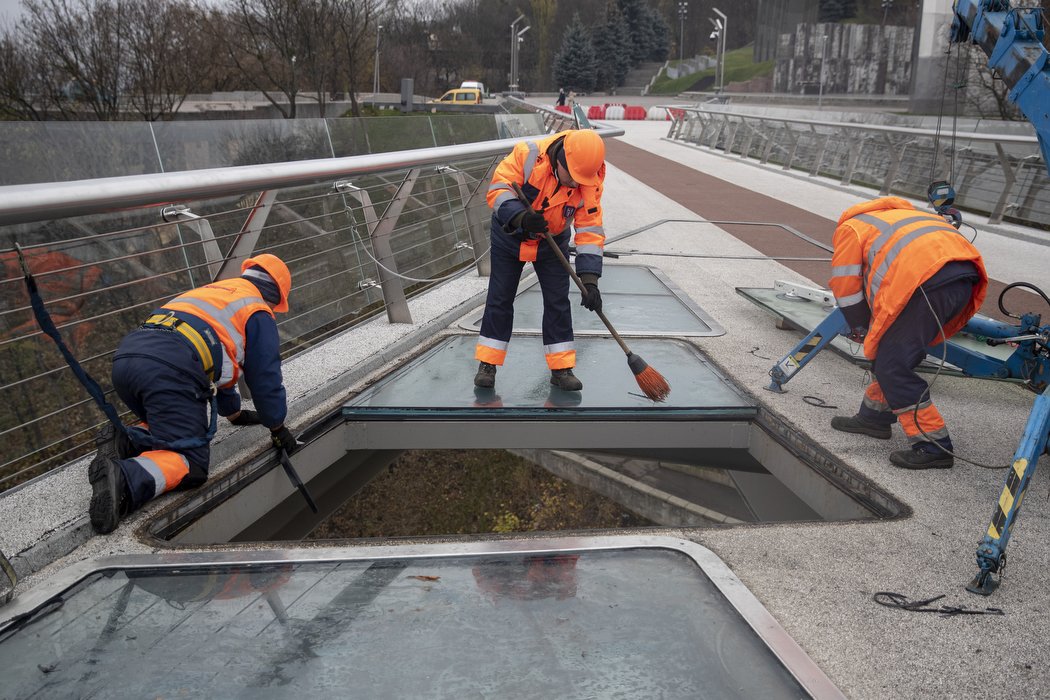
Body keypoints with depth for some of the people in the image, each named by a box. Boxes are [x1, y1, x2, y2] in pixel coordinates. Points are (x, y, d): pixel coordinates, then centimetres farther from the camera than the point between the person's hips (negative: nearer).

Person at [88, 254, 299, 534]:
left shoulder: (210, 291, 38)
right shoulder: (259, 313, 15)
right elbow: (265, 377, 15)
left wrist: (235, 413, 57)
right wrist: (277, 428, 30)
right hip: (171, 371, -8)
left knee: (169, 426, 30)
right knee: (190, 463, -6)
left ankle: (126, 440, 1)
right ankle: (125, 480, -34)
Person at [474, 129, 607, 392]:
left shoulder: (589, 183, -21)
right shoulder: (528, 154, -29)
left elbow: (590, 230, -20)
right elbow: (498, 187, -26)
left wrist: (590, 279, -27)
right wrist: (521, 217, -44)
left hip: (552, 242, 2)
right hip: (509, 236, -2)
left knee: (558, 301, 0)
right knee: (499, 299, 4)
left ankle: (561, 368, 11)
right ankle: (487, 364, 14)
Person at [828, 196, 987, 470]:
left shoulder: (850, 228, 22)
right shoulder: (903, 213, 42)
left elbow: (846, 288, 15)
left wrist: (863, 329, 29)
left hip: (928, 282, -8)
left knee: (892, 367, -2)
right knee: (893, 353, 22)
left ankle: (934, 446, -1)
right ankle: (875, 416, 35)